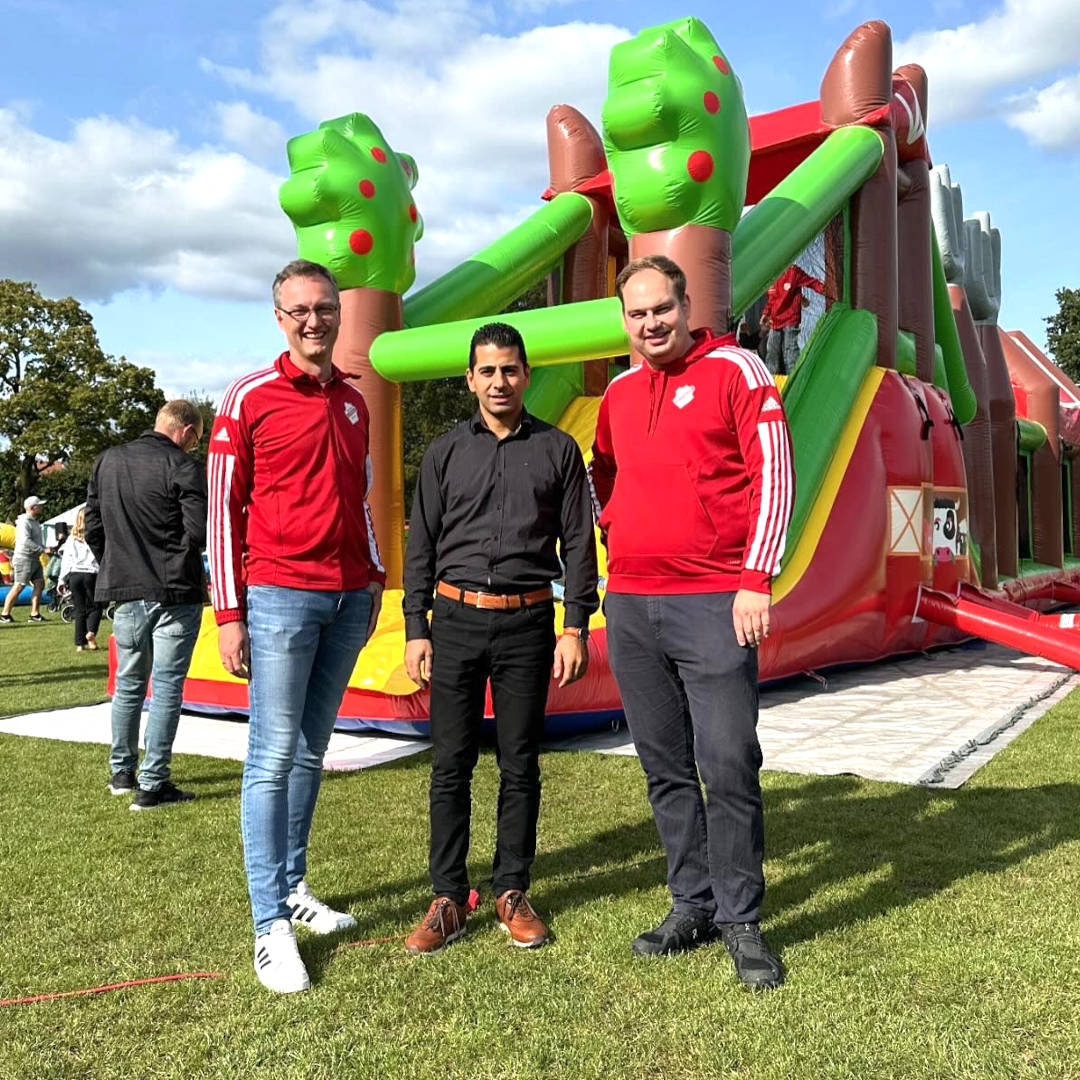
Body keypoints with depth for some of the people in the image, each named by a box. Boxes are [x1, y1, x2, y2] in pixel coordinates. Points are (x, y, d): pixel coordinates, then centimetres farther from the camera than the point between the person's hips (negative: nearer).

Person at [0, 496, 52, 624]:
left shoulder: (35, 521, 17)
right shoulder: (24, 522, -14)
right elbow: (26, 541, -25)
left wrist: (46, 549, 9)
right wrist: (43, 550, -24)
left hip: (34, 558, 9)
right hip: (24, 559, -9)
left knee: (39, 583, 2)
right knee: (19, 586, -6)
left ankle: (35, 614, 3)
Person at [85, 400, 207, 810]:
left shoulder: (106, 461, 9)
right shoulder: (182, 465, -11)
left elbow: (92, 527, 10)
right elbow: (199, 531, -16)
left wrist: (114, 568, 19)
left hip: (124, 591, 6)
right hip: (175, 593, -6)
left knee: (128, 683, 18)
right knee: (167, 686, 0)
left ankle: (121, 772, 29)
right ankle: (152, 784, 1)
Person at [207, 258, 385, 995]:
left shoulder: (354, 402, 13)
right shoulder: (250, 399, -3)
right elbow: (223, 508, -4)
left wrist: (376, 578, 15)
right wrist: (228, 613, -8)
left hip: (349, 599, 6)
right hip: (279, 595, -5)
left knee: (312, 752, 12)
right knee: (274, 756, -3)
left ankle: (294, 886, 24)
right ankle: (271, 925, 4)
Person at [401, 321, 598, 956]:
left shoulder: (558, 450, 6)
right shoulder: (445, 453, 8)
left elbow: (579, 543, 4)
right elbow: (421, 545, 8)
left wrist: (577, 627, -3)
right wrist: (416, 630, 2)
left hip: (528, 623, -1)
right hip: (456, 620, 1)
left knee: (521, 764, 7)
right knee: (451, 765, 3)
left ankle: (512, 892, 21)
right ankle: (449, 898, 15)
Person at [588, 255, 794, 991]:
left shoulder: (735, 370, -1)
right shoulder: (619, 392, 15)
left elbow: (773, 473, -8)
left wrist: (756, 580, -13)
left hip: (713, 604, -5)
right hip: (630, 605, 6)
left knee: (729, 768, -3)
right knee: (666, 770, 11)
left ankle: (741, 920, 14)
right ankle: (693, 906, 25)